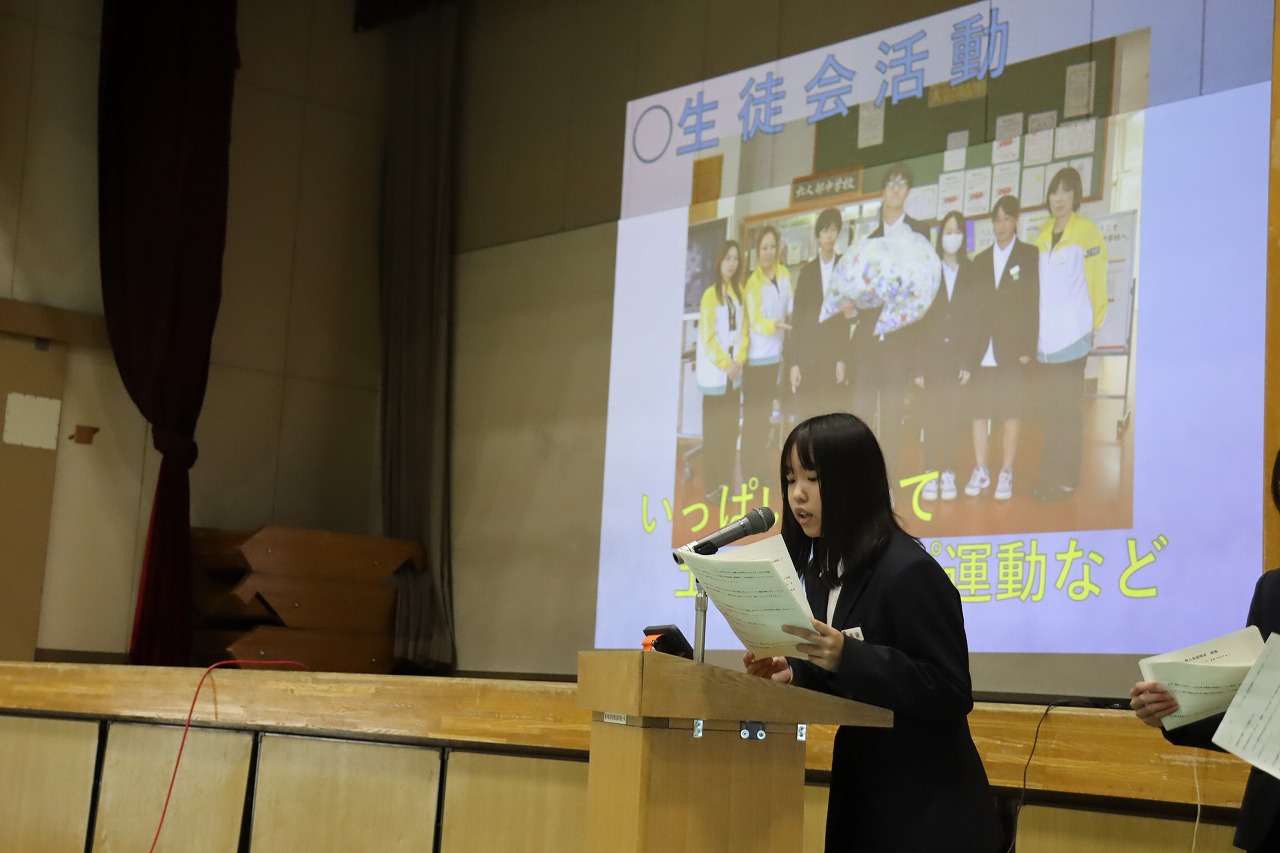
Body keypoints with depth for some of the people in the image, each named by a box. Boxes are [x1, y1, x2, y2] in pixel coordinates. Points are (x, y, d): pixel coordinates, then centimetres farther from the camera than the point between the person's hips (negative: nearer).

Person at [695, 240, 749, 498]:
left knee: (731, 428, 8)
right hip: (714, 373, -5)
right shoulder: (710, 294, -9)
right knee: (713, 430, -2)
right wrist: (725, 364, -12)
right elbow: (707, 337, -11)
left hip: (735, 372, 5)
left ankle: (726, 482, 15)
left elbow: (743, 330, 9)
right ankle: (711, 485, 2)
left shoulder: (739, 291, 8)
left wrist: (739, 361, -4)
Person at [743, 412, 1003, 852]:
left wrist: (848, 656, -31)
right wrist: (794, 672, -5)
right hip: (862, 795, 8)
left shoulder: (909, 572, -20)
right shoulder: (824, 572, 7)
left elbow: (950, 693, -23)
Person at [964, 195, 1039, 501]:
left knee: (1011, 413, 1)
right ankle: (979, 472, 11)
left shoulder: (1030, 255, 4)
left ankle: (1006, 474, 8)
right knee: (979, 412, 2)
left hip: (1014, 350, -3)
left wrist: (1028, 347, -9)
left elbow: (1035, 303, -1)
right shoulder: (981, 260, 14)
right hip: (983, 350, 3)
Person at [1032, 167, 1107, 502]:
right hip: (1046, 338, 6)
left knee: (1068, 409, -3)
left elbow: (1096, 283, -7)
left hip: (1072, 336, -6)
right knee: (1050, 408, 10)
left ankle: (1066, 478, 2)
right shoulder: (1043, 236, 13)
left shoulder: (1086, 232, -7)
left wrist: (1092, 325, -6)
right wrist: (1036, 329, 13)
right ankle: (1049, 475, 15)